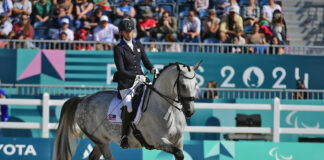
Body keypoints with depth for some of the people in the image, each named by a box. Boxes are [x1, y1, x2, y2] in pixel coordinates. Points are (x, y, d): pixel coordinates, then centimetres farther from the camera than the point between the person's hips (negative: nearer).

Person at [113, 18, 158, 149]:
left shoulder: (138, 45, 11)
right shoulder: (119, 49, -6)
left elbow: (146, 62, 15)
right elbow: (121, 71, -12)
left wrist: (152, 69, -7)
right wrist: (136, 77, -24)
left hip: (140, 81, 6)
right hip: (125, 84, -6)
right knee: (129, 107, -29)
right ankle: (124, 136, -13)